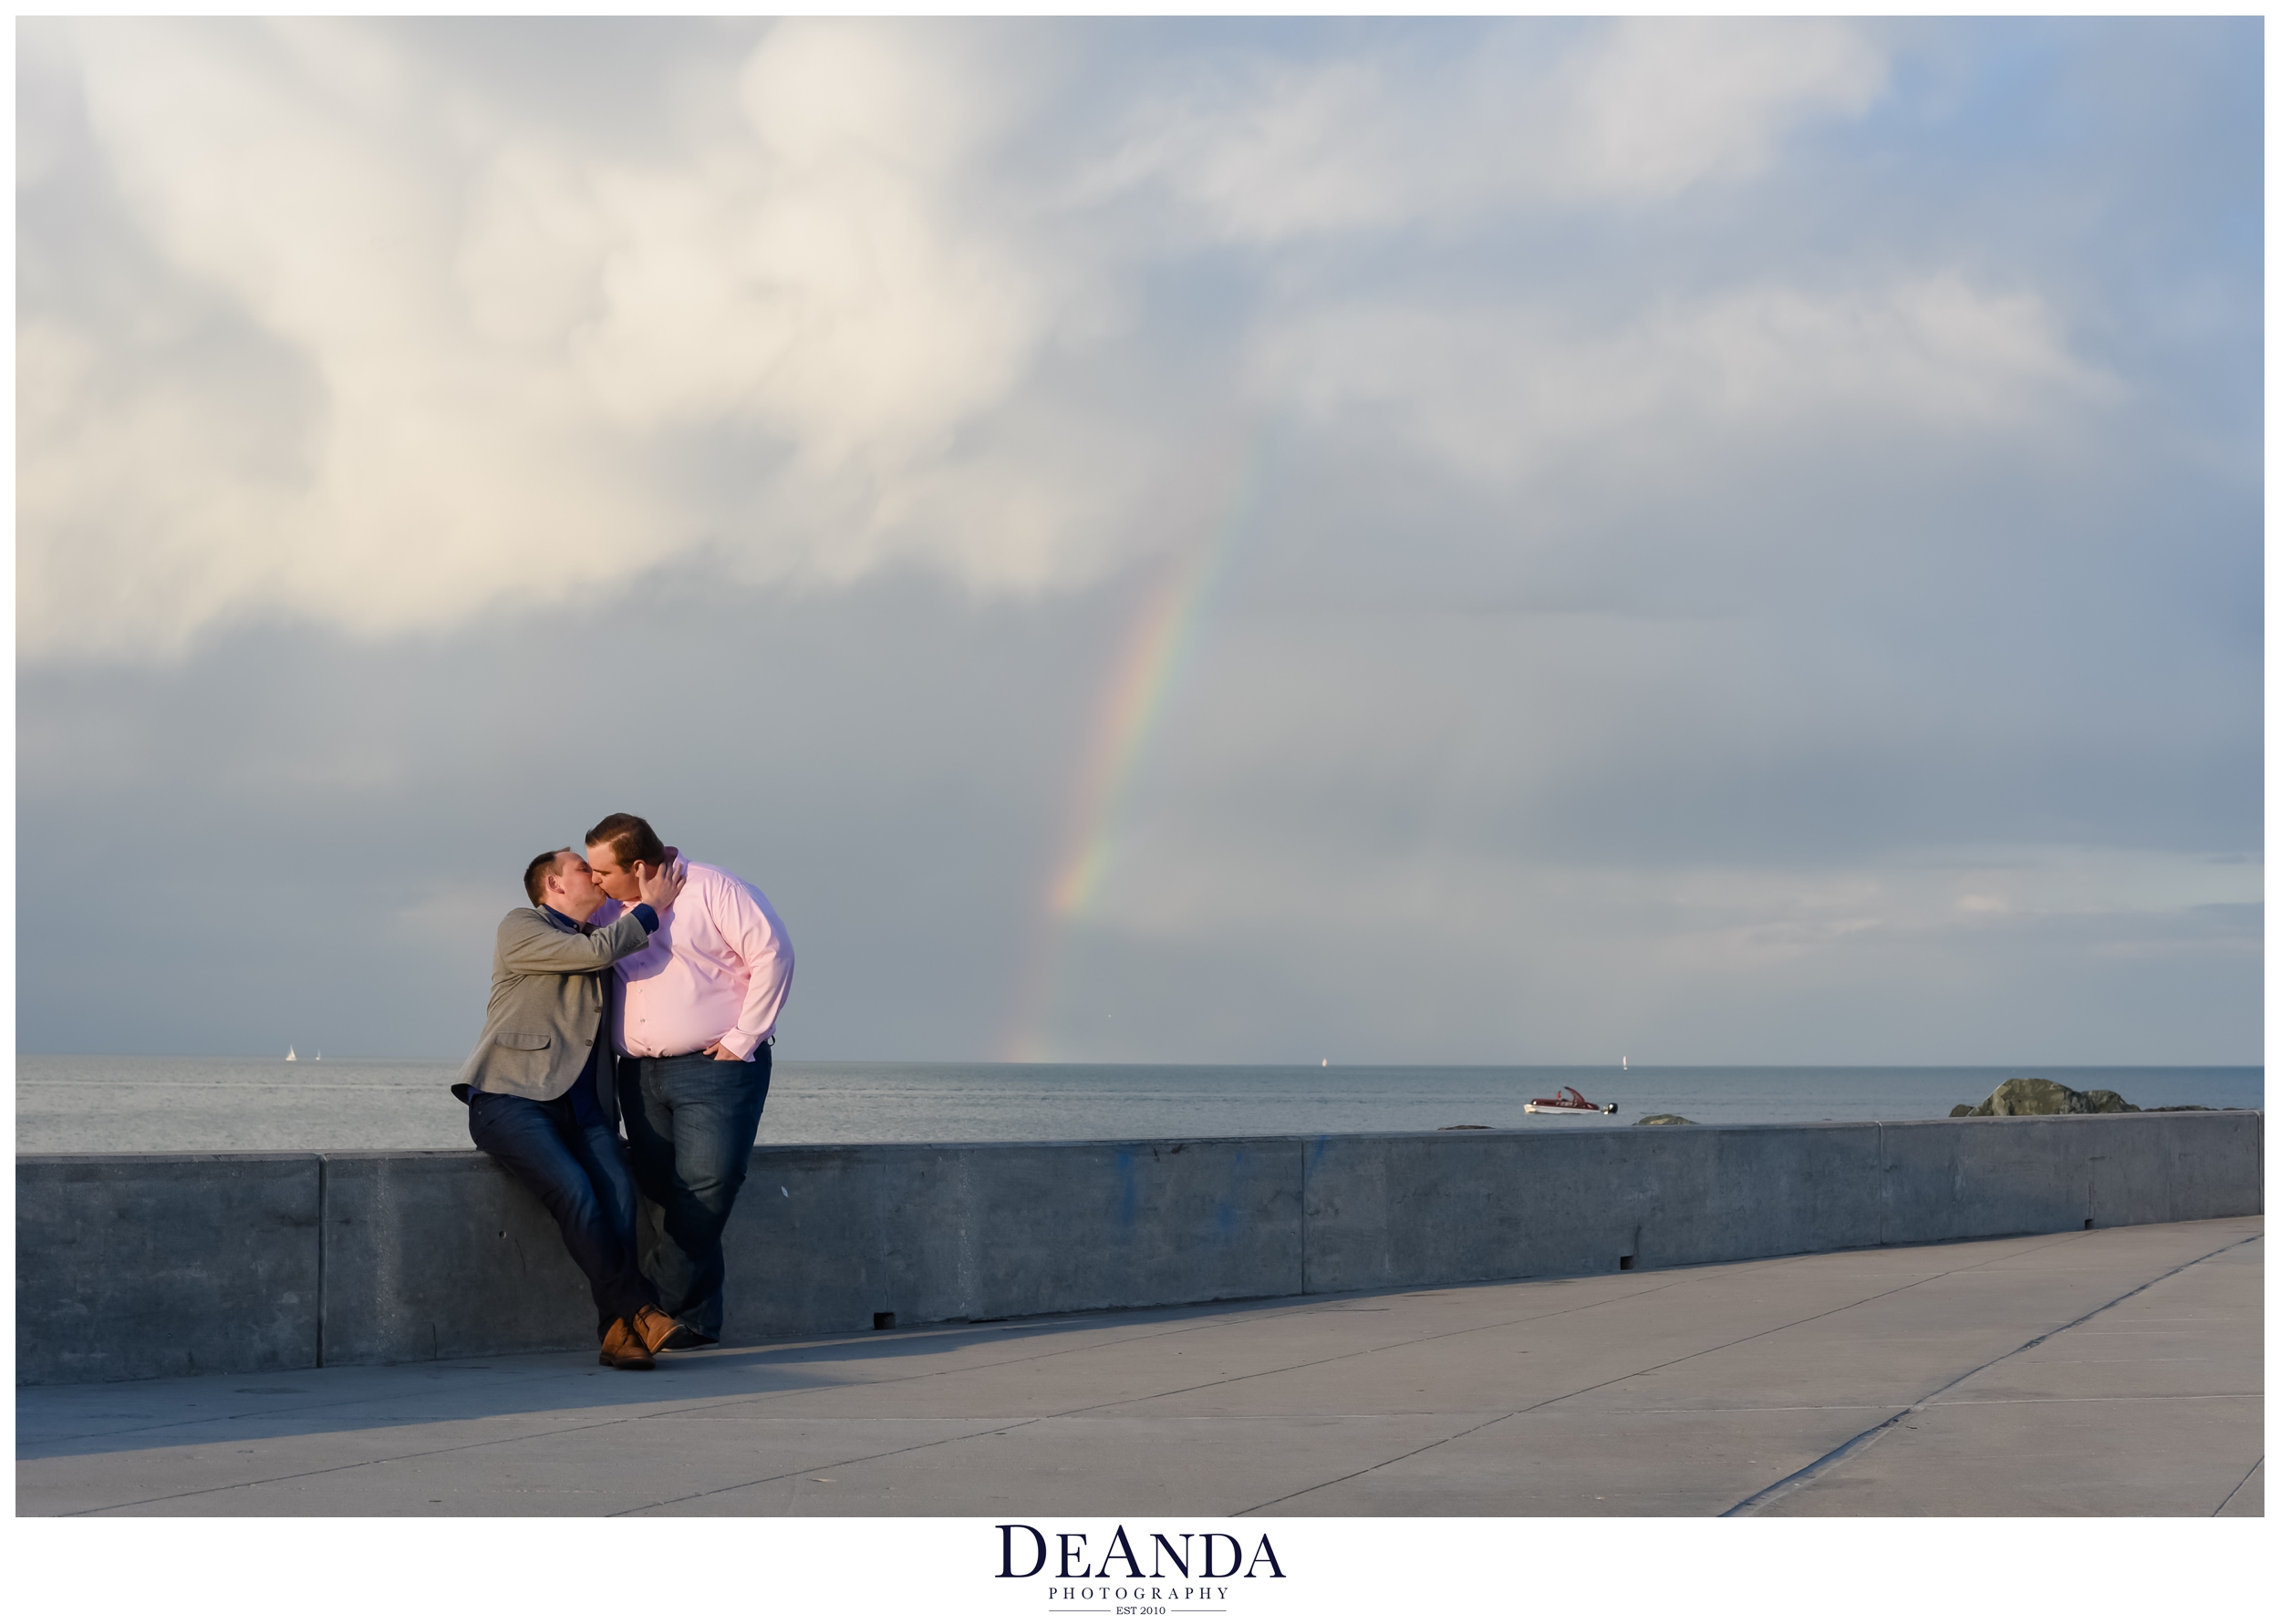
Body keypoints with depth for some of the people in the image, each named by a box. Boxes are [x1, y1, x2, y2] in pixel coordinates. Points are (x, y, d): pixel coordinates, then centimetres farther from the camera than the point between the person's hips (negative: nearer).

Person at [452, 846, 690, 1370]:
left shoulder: (599, 942, 27)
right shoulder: (520, 928, 3)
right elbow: (596, 952, -9)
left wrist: (643, 900, 18)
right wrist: (650, 909, 1)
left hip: (580, 1107, 6)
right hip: (511, 1097, -6)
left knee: (619, 1189, -24)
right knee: (575, 1191, -30)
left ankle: (620, 1333, -30)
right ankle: (638, 1311, -30)